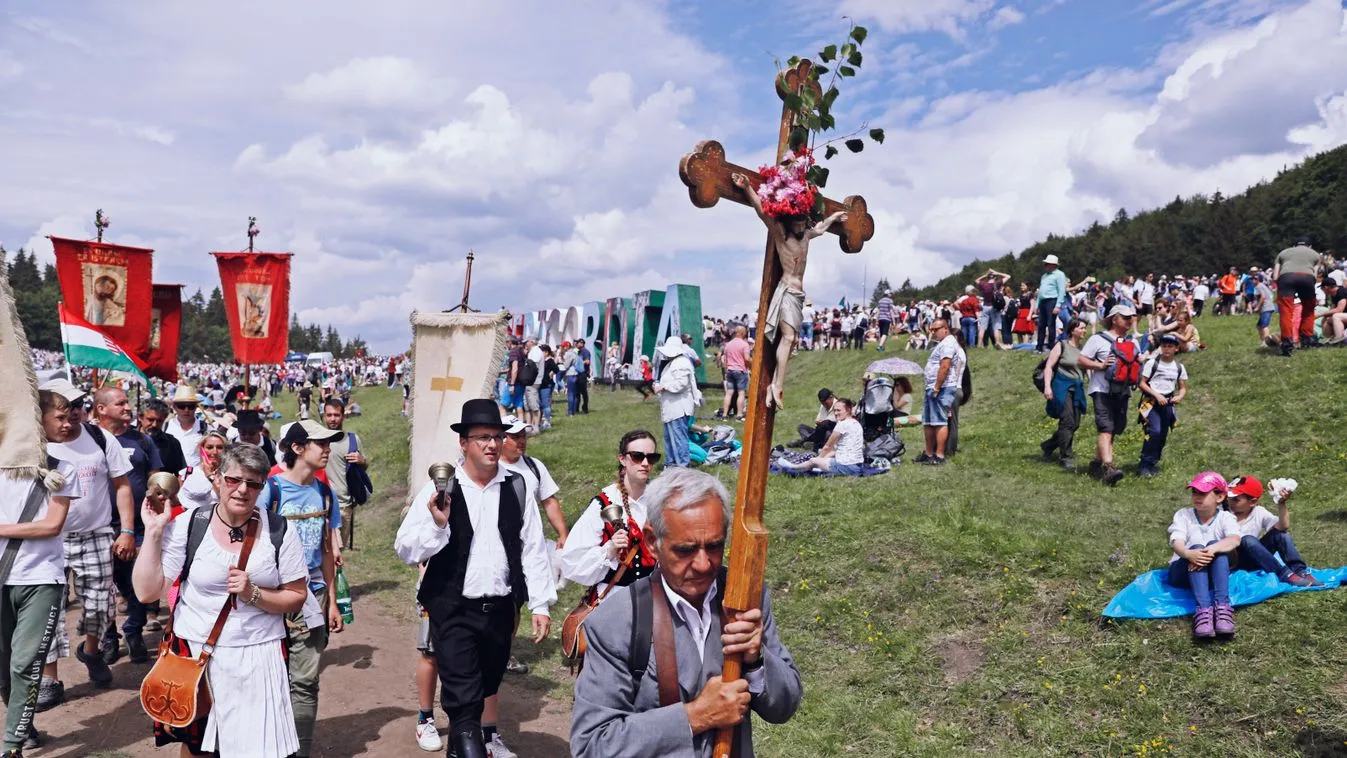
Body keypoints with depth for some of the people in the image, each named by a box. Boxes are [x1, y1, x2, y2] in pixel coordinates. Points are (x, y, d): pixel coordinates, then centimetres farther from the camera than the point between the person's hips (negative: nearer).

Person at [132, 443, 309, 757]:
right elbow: (147, 592, -9)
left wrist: (253, 594, -16)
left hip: (258, 656, 0)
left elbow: (296, 598, 0)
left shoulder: (279, 531, -4)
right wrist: (153, 532, -13)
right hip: (195, 652, 0)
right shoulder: (187, 526, -5)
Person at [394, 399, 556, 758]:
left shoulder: (516, 486, 0)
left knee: (486, 691, 19)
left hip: (501, 608, 3)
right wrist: (437, 525, -25)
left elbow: (533, 548, 2)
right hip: (454, 611, -3)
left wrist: (541, 604, -1)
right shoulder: (440, 489, -7)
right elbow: (405, 548, -7)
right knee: (463, 702, -6)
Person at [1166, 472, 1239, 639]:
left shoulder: (1225, 517, 2)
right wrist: (1188, 554, -39)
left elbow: (1235, 539, -22)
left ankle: (1222, 607, -44)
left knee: (1215, 545, -28)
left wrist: (1211, 550, -42)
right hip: (1183, 571, 0)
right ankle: (1203, 610, -51)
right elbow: (1176, 542, -15)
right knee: (1196, 547, -31)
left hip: (1213, 573, 0)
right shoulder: (1183, 514, 3)